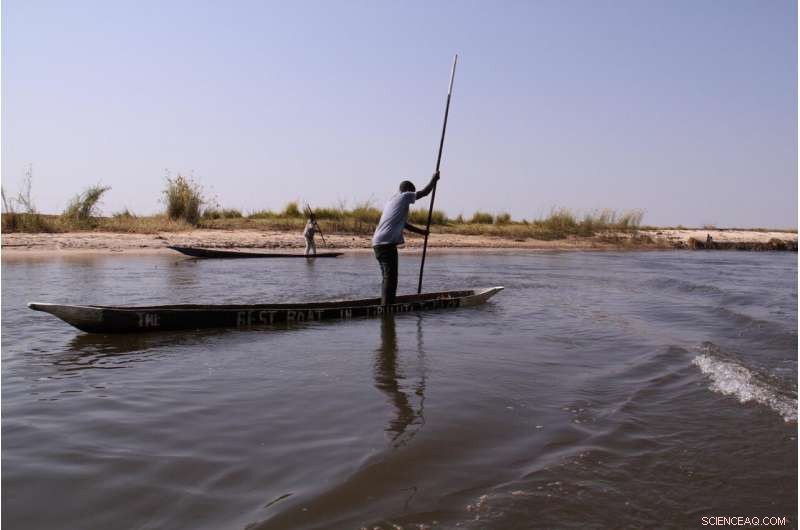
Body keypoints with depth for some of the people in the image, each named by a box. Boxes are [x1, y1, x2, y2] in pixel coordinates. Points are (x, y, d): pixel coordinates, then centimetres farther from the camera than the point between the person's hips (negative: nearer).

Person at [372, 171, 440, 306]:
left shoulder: (392, 201, 28)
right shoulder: (404, 196, 2)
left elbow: (404, 224, 34)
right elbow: (424, 192, 1)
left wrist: (421, 232, 39)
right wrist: (434, 179, 17)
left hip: (378, 243, 9)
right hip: (387, 243, -9)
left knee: (387, 276, 14)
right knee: (390, 276, -9)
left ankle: (384, 305, 17)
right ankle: (387, 306, -12)